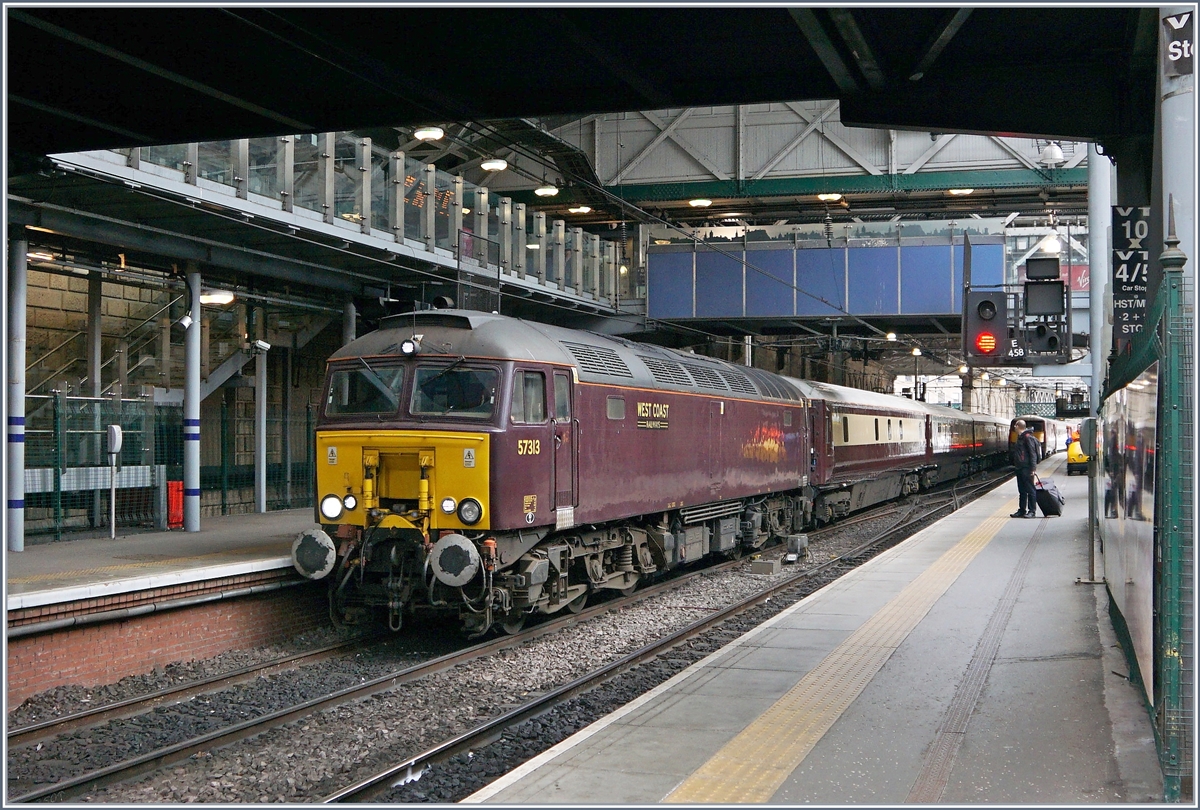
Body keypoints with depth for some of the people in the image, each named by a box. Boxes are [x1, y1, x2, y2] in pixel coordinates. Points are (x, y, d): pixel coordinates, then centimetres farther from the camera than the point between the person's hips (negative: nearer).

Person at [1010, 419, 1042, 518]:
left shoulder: (1028, 437, -13)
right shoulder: (1020, 437, 17)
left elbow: (1033, 453, -17)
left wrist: (1032, 468, -21)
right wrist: (1016, 465, 19)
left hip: (1026, 469, -10)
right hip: (1020, 468, 10)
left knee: (1030, 490, -4)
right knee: (1022, 490, 12)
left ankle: (1032, 511, -1)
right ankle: (1022, 510, 17)